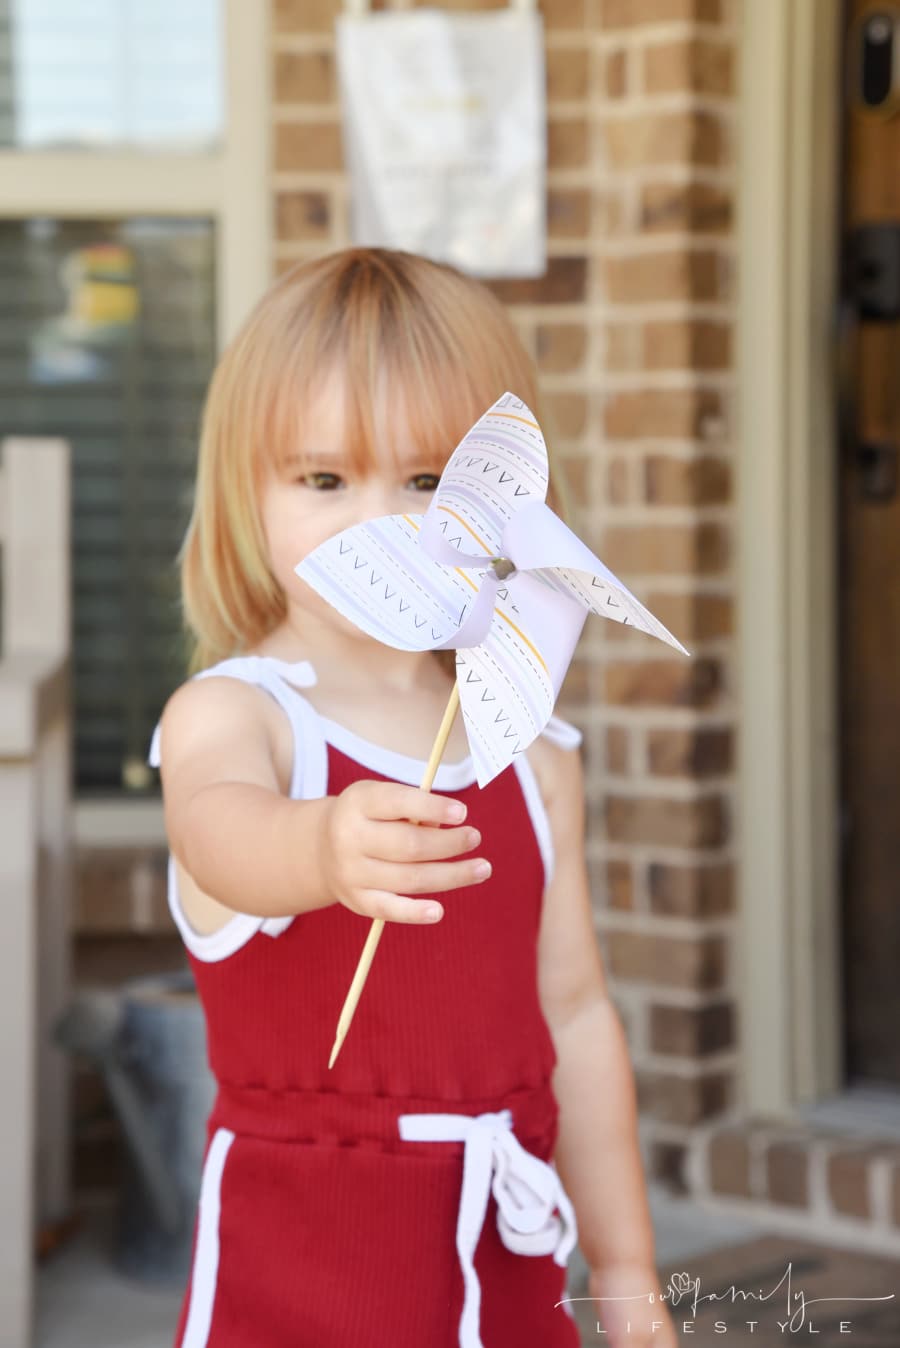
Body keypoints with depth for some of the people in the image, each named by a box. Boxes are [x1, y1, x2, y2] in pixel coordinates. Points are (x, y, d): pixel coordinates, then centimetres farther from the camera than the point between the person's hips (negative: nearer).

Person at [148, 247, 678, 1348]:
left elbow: (575, 1018, 12)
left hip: (502, 1257, 4)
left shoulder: (536, 758, 4)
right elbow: (217, 823, -33)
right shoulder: (226, 714, -9)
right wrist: (322, 848, -56)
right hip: (300, 1258, -4)